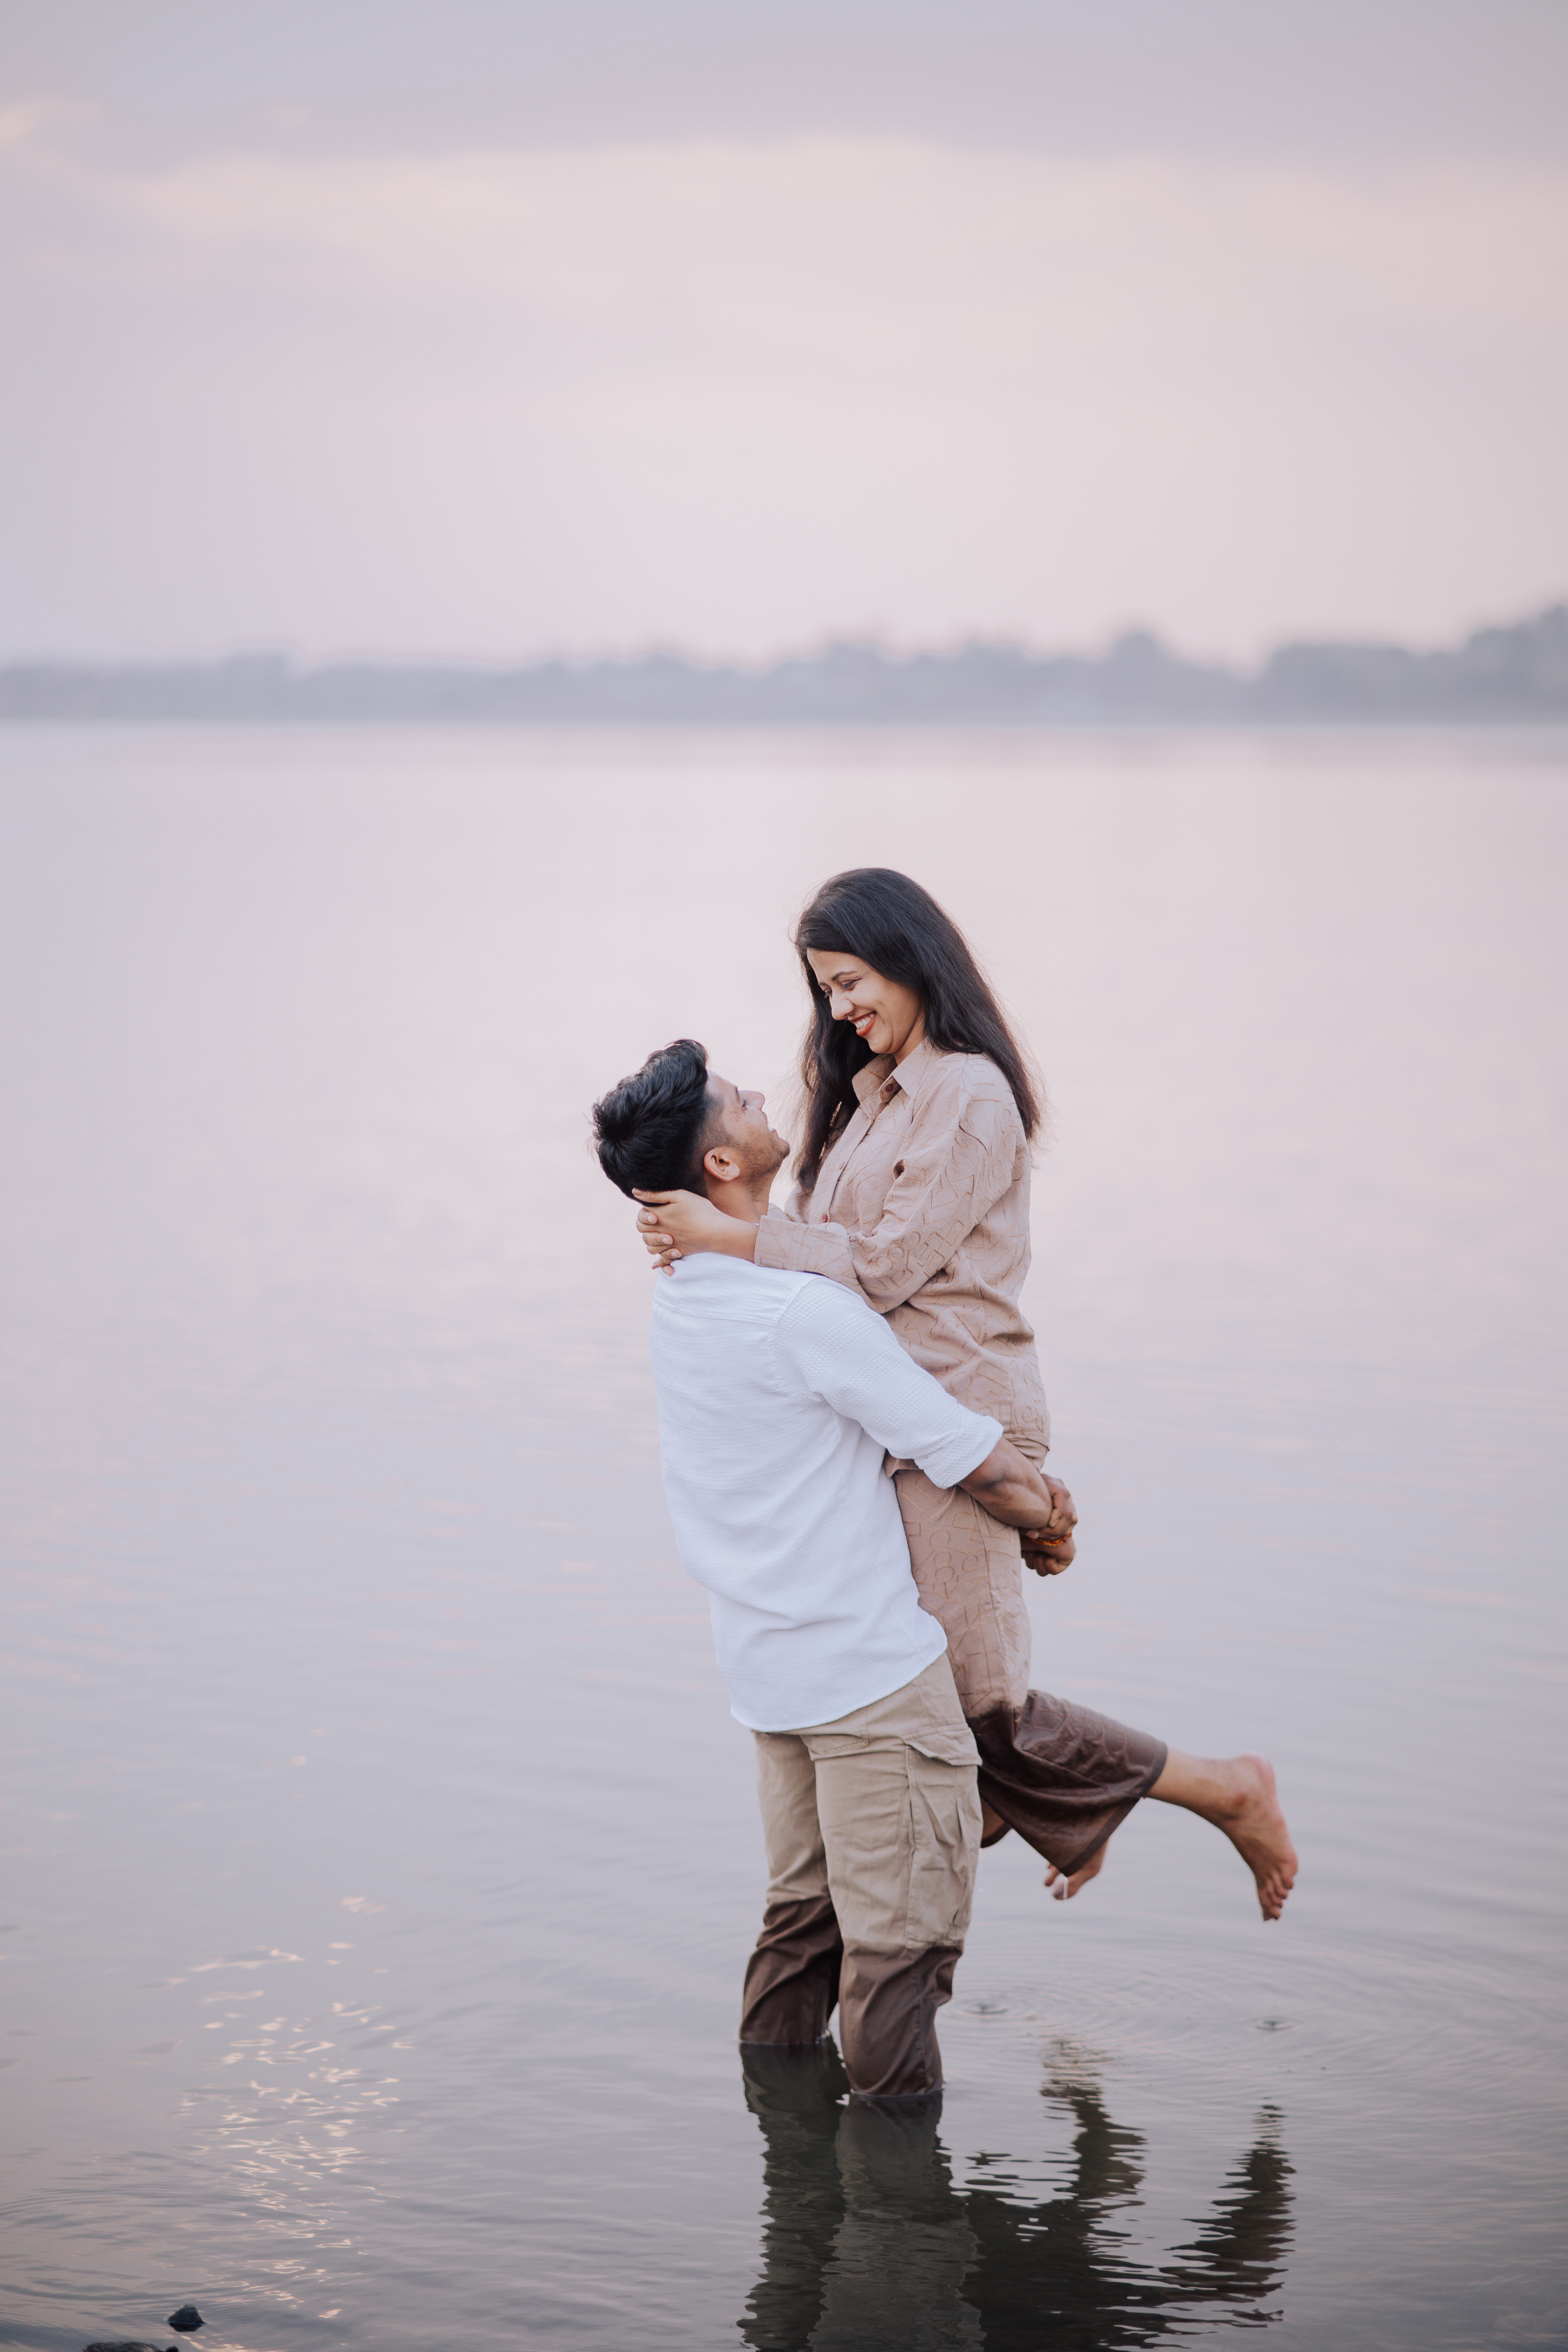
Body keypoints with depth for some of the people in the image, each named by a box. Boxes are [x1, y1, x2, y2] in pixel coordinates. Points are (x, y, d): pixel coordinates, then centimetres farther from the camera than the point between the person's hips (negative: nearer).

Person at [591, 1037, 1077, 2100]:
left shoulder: (683, 1288, 3)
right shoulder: (807, 1311, -25)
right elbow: (970, 1455, -17)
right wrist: (1044, 1514, 5)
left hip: (769, 1657, 9)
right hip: (870, 1660, -9)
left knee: (808, 1910, 20)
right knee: (904, 1932, 1)